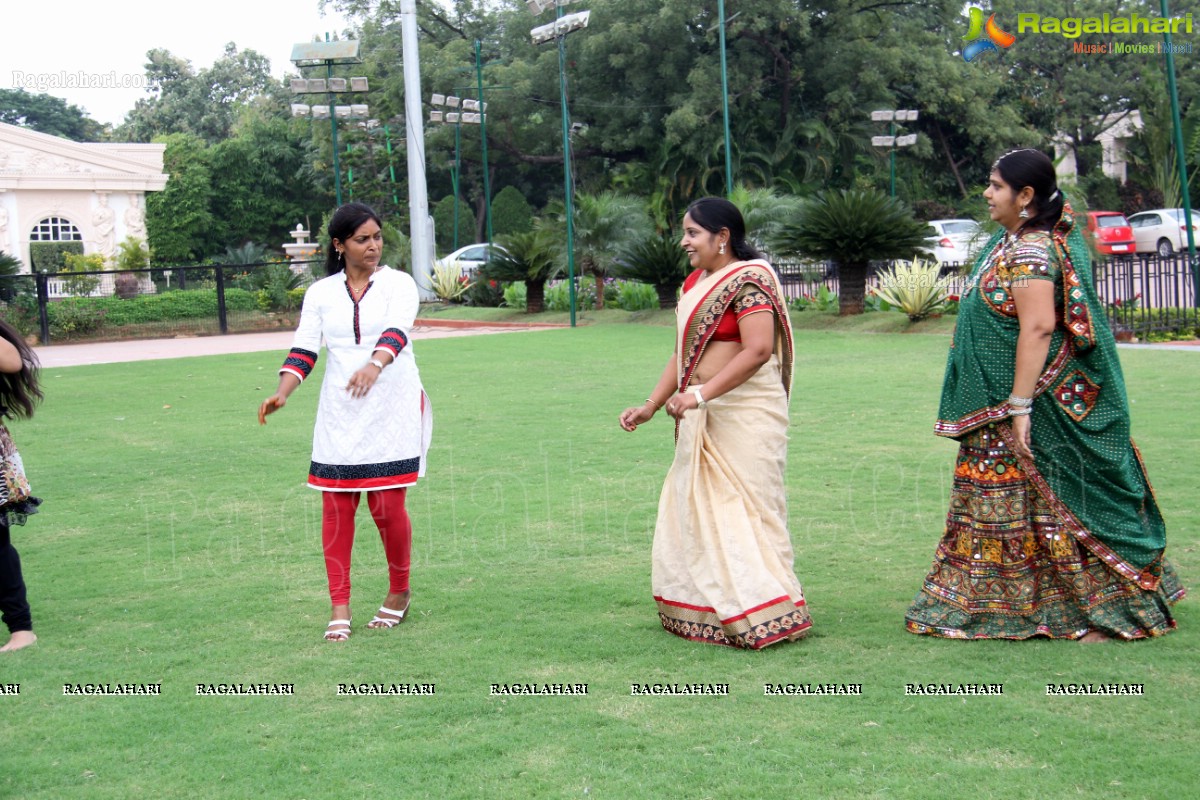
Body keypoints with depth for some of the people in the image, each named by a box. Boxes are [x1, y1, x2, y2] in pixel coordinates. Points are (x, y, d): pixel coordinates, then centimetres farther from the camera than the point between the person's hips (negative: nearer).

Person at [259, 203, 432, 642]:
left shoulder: (398, 284, 0)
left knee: (388, 505, -3)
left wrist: (374, 365, -40)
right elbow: (304, 348, 2)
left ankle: (399, 592, 19)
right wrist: (282, 393, -16)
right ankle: (339, 605, 6)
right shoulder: (320, 293, 9)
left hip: (393, 409, -2)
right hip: (339, 414, 3)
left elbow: (396, 330, -19)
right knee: (336, 506, -1)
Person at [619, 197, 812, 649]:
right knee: (693, 509, 12)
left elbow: (758, 349, -24)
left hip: (743, 416, -9)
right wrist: (651, 406, 14)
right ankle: (702, 609, 22)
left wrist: (700, 394, -28)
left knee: (742, 511, -6)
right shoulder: (695, 282, 14)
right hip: (702, 420, 9)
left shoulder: (750, 280, -14)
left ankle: (763, 617, 2)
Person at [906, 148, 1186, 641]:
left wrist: (1019, 406, -28)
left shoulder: (1029, 251, -19)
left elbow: (1038, 328, -28)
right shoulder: (1015, 241, 12)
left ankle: (1109, 611, 9)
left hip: (1039, 407, -10)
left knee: (1053, 504, -2)